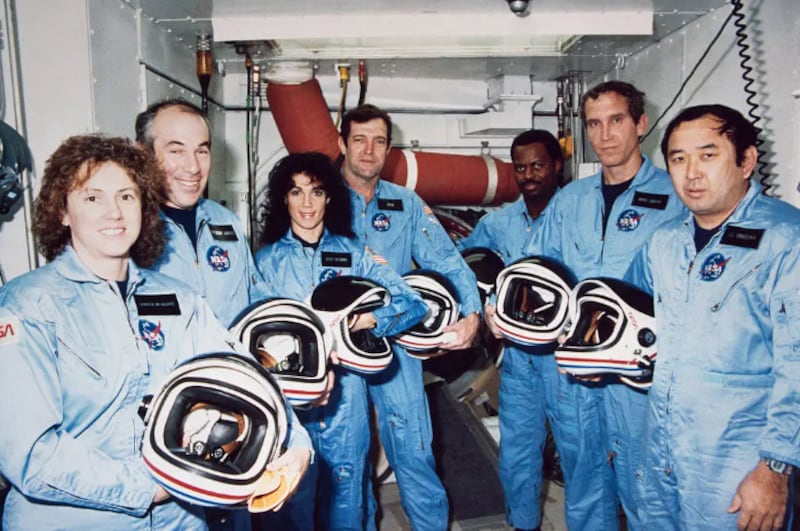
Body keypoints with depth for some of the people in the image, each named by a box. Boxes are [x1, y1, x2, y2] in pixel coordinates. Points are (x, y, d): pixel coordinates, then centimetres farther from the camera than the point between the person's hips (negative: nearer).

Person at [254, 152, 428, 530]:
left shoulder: (354, 253, 3)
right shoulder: (267, 259, 4)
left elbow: (413, 303, -4)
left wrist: (366, 319, -21)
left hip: (345, 397, 1)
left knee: (345, 495, 13)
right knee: (292, 499, 9)